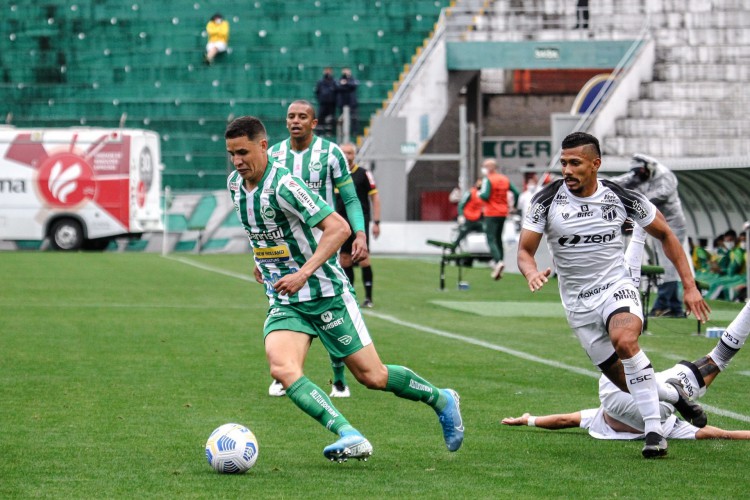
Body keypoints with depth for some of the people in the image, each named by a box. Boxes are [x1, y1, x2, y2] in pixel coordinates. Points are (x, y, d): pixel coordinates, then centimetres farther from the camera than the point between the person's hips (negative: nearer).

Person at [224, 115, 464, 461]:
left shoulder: (283, 184, -21)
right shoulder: (234, 184, 3)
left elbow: (338, 227, -25)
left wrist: (304, 272, -32)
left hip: (324, 293, -6)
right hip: (283, 302, 6)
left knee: (372, 376, 0)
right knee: (282, 369, -23)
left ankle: (441, 400, 26)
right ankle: (349, 436, -29)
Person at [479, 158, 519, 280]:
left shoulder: (488, 180, -10)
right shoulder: (505, 180, 11)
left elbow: (485, 196, -20)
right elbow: (516, 193, 9)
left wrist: (479, 194, 1)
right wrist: (514, 206, 20)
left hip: (491, 214, -7)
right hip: (503, 213, 7)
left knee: (491, 239, -9)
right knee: (498, 239, 15)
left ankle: (498, 262, -31)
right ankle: (497, 269, 14)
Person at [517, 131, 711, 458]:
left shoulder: (622, 198, -8)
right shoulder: (547, 200, -8)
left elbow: (665, 235, 5)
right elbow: (525, 250, -5)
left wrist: (689, 286, 1)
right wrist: (531, 272, -30)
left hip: (616, 287, -2)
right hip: (577, 302, 2)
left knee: (624, 341, -34)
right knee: (626, 383, 1)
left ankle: (653, 428, -27)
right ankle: (672, 393, 33)